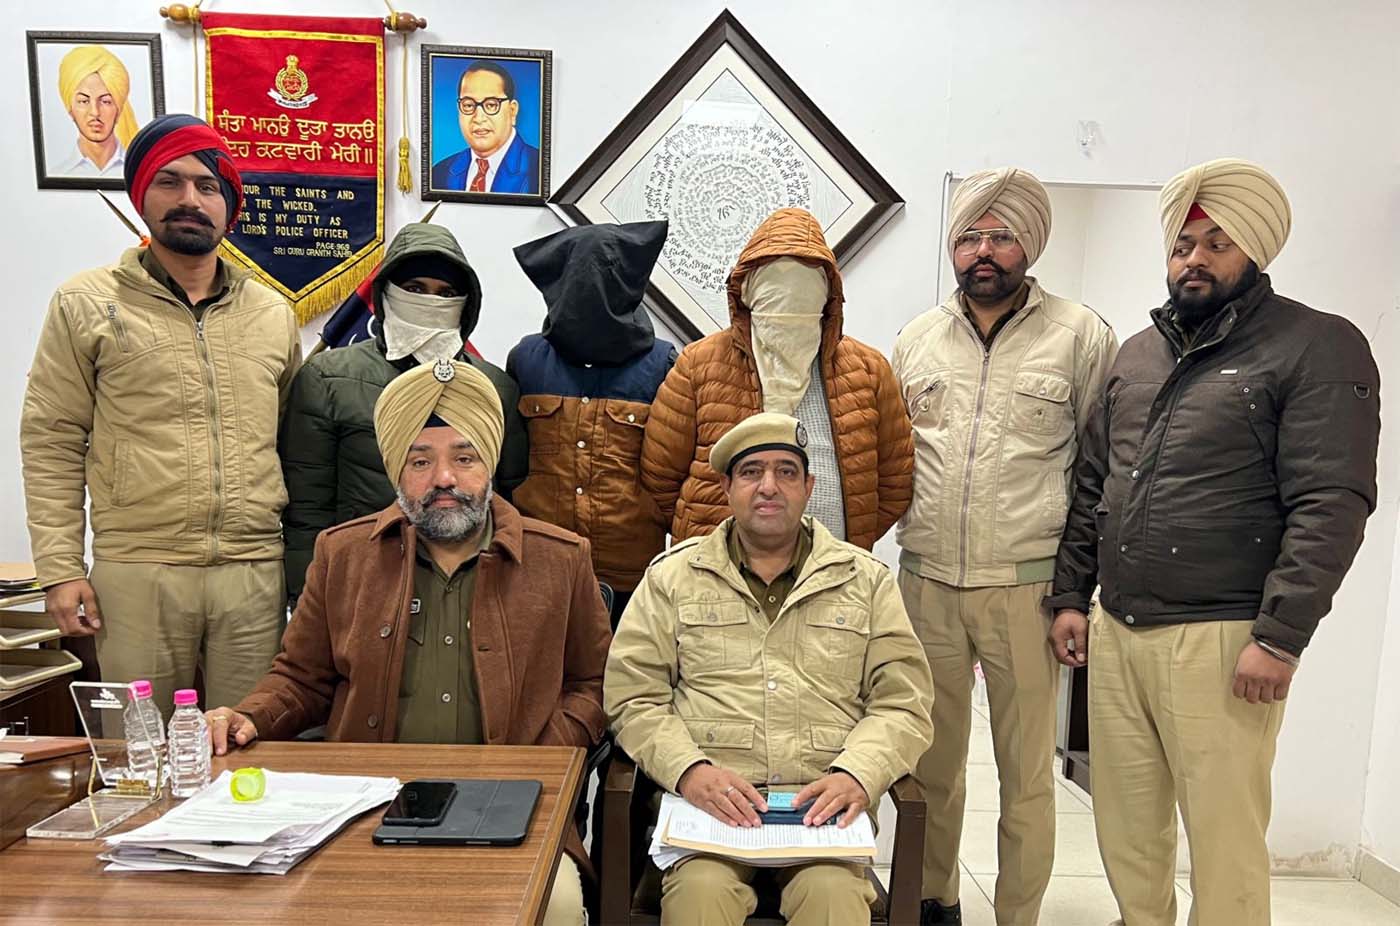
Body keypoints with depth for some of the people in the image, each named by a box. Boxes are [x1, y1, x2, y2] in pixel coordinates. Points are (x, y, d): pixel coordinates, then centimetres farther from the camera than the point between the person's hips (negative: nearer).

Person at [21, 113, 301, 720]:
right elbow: (51, 444, 3)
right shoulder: (86, 304, 4)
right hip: (135, 574, -2)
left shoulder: (273, 315, 11)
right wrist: (60, 567, -3)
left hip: (255, 574, 2)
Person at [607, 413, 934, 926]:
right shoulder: (672, 576, 11)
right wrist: (691, 769, -13)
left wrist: (855, 774, -10)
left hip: (822, 804, 1)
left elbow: (903, 704, 8)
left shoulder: (866, 579, 13)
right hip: (707, 799, 0)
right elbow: (633, 700, 5)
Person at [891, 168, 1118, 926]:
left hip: (1024, 586, -3)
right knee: (932, 759, 16)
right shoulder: (916, 338, 10)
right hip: (925, 582, 3)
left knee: (1026, 770, 8)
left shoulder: (1080, 336, 0)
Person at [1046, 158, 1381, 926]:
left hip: (1221, 641, -5)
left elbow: (1332, 507, -12)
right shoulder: (1137, 353, 15)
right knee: (1125, 819, 14)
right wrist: (1070, 596, 12)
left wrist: (1280, 638, -17)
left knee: (1223, 833, 3)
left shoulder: (1319, 349, -4)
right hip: (1114, 630, 6)